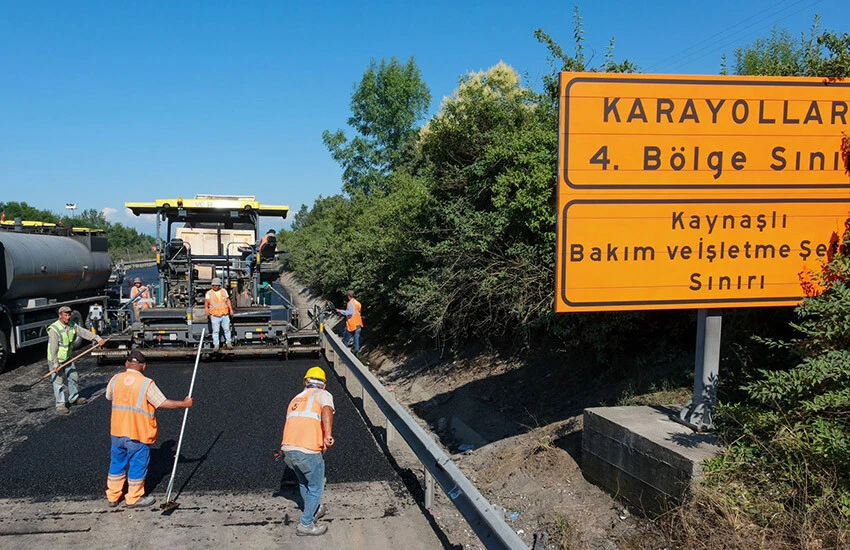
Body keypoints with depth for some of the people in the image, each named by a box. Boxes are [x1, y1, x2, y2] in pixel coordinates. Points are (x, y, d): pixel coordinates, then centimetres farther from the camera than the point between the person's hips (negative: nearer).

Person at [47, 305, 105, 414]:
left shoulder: (72, 325, -2)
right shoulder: (54, 329, -24)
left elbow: (84, 332, -2)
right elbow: (53, 348, -25)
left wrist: (97, 338, -14)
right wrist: (55, 363, -25)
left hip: (67, 357, 7)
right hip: (56, 359, -7)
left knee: (72, 377, 17)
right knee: (58, 382, -5)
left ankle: (74, 398, 34)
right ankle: (60, 405, 0)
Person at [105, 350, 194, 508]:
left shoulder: (115, 379, -2)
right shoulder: (146, 383, -18)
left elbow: (108, 397, 17)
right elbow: (163, 403, -16)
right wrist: (184, 404, -3)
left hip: (117, 432, 5)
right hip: (138, 435, -5)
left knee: (117, 464, 20)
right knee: (137, 466, 11)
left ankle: (112, 496, 30)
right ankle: (133, 498, 23)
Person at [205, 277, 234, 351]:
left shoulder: (224, 291, 10)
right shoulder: (209, 293, 1)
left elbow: (228, 301, 12)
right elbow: (206, 303, -5)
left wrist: (231, 310, 3)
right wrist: (207, 312, -20)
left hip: (225, 315, 2)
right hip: (215, 316, -2)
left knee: (227, 329, 5)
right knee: (215, 331, -1)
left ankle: (228, 343, 19)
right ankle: (216, 345, 7)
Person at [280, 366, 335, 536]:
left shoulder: (296, 399, 25)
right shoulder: (323, 394, 6)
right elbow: (327, 410, -18)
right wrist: (328, 435, -30)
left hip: (287, 450, 7)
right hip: (308, 452, -7)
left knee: (303, 482, 29)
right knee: (316, 488, 14)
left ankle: (313, 511, 47)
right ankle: (306, 524, 21)